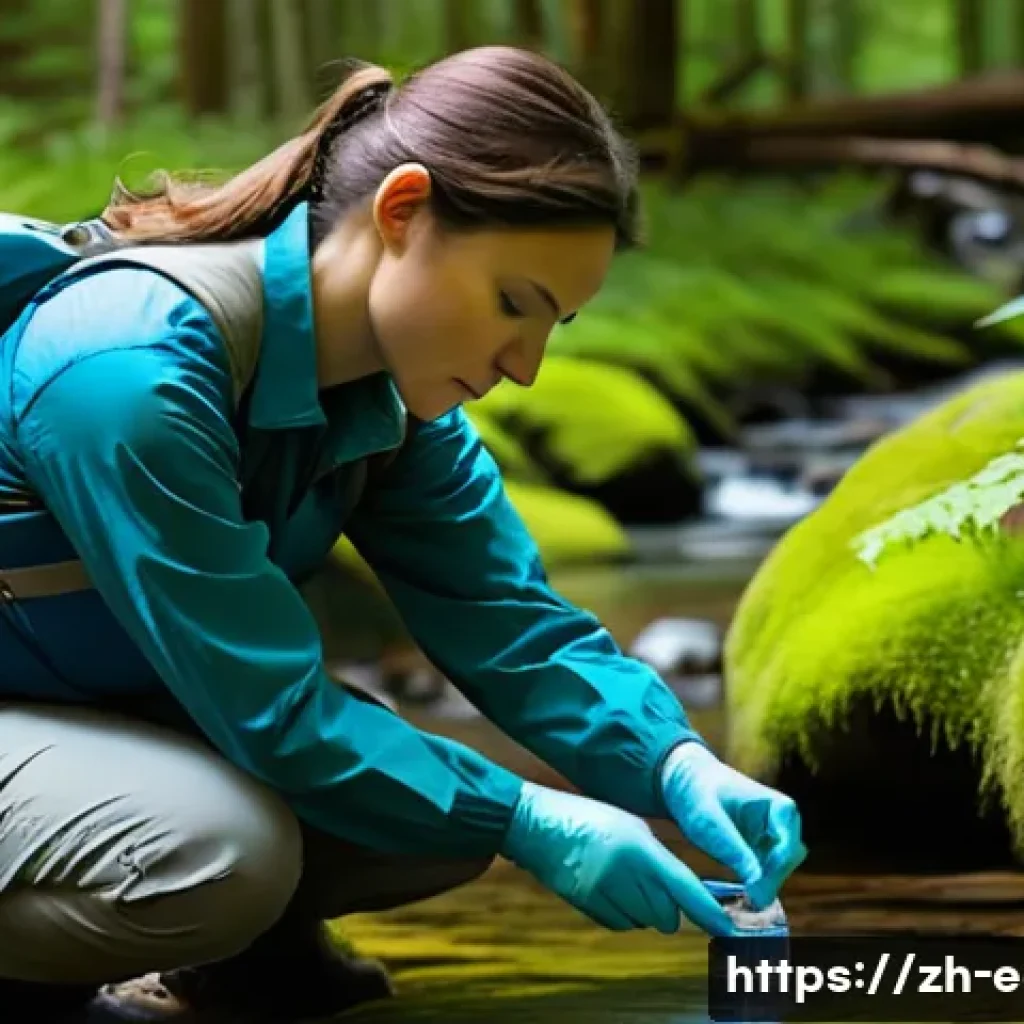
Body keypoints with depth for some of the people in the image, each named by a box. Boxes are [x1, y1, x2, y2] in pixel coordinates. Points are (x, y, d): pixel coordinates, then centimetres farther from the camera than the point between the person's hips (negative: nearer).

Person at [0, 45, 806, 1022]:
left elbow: (510, 620, -7)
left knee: (453, 815, -9)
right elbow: (269, 704, -30)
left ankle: (241, 945, 15)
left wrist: (678, 765, -25)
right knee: (223, 851, -34)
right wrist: (525, 819, -28)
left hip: (143, 714, 8)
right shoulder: (134, 375, -33)